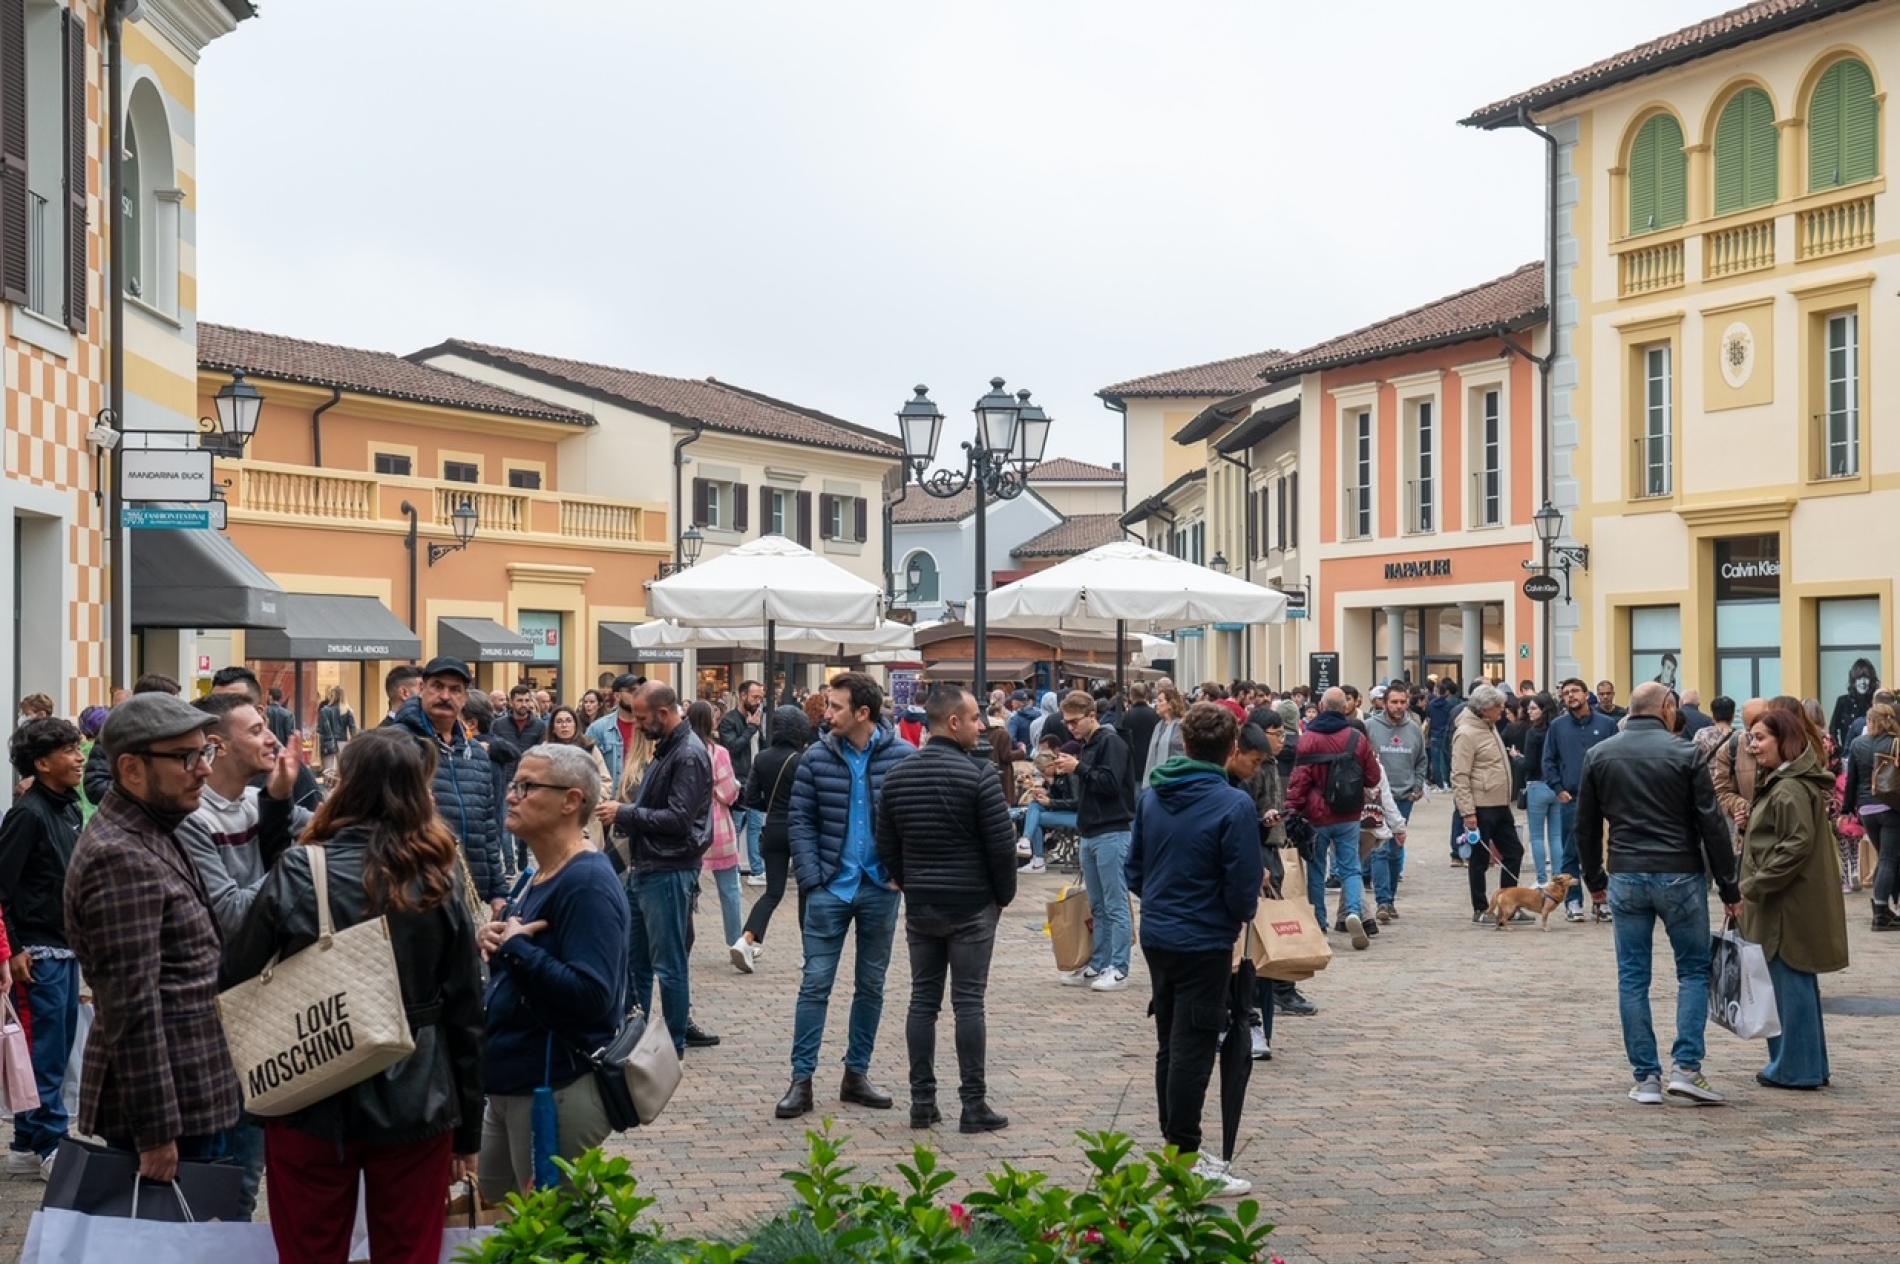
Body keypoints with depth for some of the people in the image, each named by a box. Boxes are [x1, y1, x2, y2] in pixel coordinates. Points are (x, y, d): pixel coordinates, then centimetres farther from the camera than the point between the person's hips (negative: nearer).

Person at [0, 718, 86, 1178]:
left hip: (67, 946, 8)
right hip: (37, 952, -8)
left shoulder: (70, 808, 9)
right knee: (43, 1051, -2)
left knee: (60, 1046, 12)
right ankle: (48, 1148, 6)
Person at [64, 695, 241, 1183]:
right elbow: (132, 1009, -22)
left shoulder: (153, 835, 14)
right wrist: (155, 1131, -21)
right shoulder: (121, 858, -18)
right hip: (168, 1107, -10)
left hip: (192, 1098, 10)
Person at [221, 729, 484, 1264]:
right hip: (413, 1105, 2)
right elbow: (465, 1014, 0)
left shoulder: (298, 874, -10)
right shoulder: (440, 883, -3)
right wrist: (468, 1128, 8)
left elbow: (233, 978, -3)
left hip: (313, 1101, -2)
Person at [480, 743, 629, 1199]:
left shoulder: (588, 884, -19)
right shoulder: (534, 876, 13)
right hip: (510, 1085, 10)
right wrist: (495, 942, 1)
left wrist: (515, 947, -22)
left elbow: (591, 996, -29)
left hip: (558, 1094, -10)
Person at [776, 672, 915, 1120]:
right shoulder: (817, 756, -2)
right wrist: (811, 877, -10)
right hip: (830, 887, -1)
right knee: (815, 982, -1)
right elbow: (801, 819, -1)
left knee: (872, 985, 10)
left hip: (880, 887, 1)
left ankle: (857, 1074, 22)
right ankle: (801, 1080, 4)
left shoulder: (903, 756, -4)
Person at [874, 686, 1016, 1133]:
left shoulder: (897, 776, 5)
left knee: (923, 1000, 9)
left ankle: (922, 1102, 11)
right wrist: (1004, 895, 2)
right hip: (972, 906, -5)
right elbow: (1002, 844, -12)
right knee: (968, 1002, -1)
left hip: (919, 907, 5)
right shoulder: (978, 774, -13)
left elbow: (886, 845, 9)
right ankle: (973, 1105, 2)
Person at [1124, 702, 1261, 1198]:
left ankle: (1176, 1148, 28)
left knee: (1170, 1046, 17)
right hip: (1205, 944, -7)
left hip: (1156, 936, 7)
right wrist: (1243, 912, 5)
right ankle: (1184, 1160, 4)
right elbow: (1244, 889, -16)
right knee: (1194, 1050, -1)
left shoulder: (1152, 796, 2)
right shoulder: (1233, 805, -18)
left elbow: (1133, 870, 9)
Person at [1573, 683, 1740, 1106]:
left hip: (1626, 879, 3)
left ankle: (1646, 1078, 7)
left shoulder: (1599, 755, 5)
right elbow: (1712, 825, -6)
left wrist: (1594, 878, 21)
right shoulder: (1684, 754, -5)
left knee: (1632, 978, 7)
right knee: (1694, 971, 9)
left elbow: (1585, 825, 10)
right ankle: (1686, 1068, -2)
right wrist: (1729, 888, 0)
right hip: (1680, 877, -2)